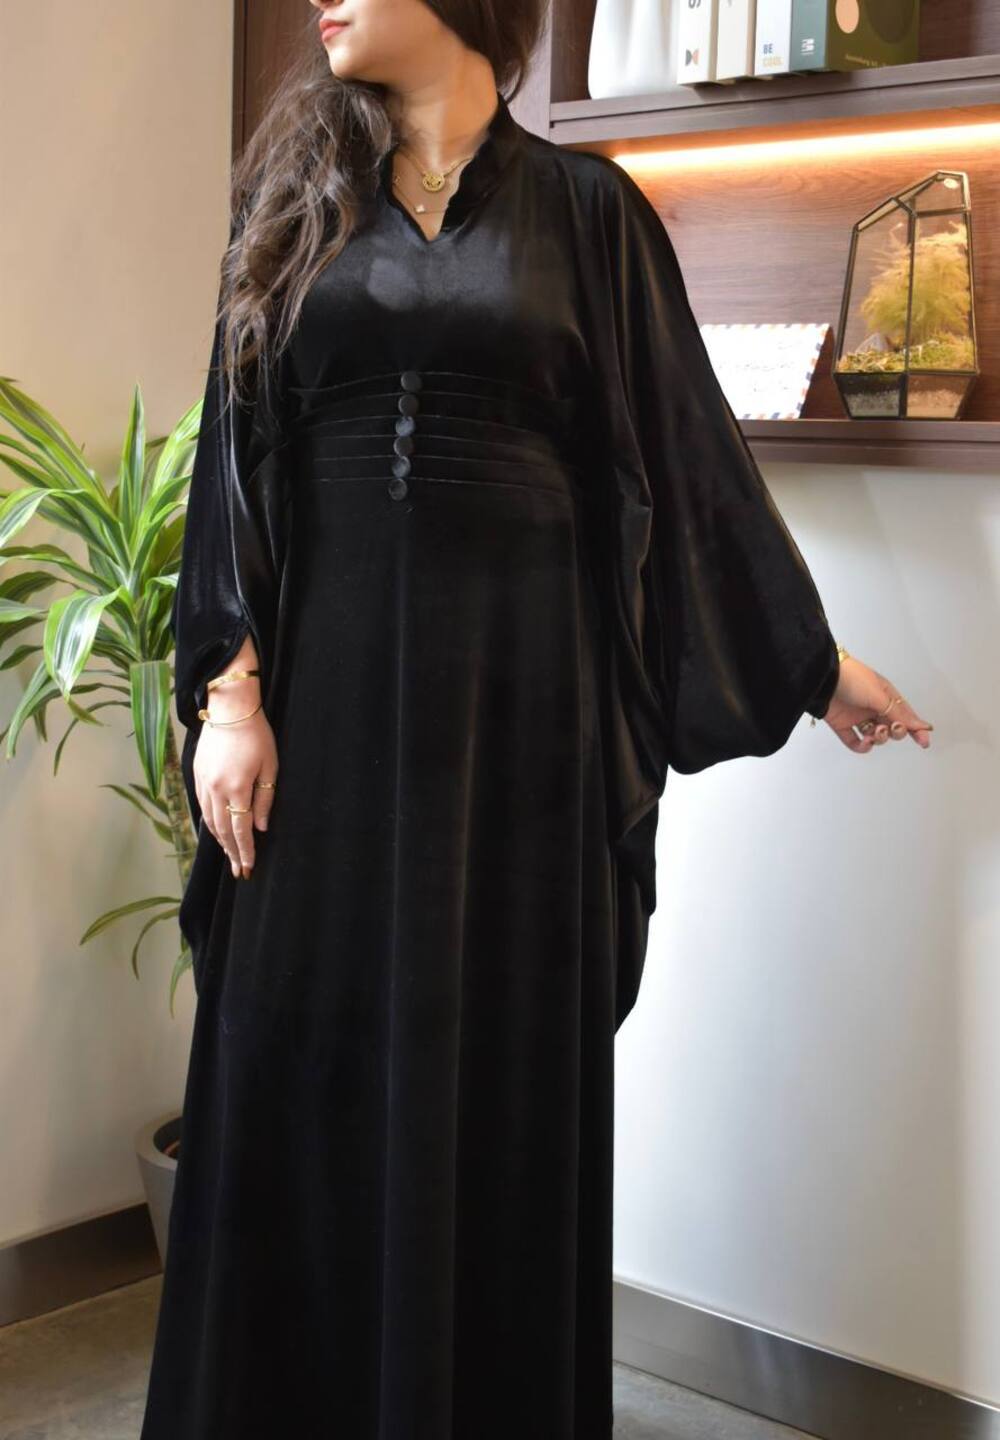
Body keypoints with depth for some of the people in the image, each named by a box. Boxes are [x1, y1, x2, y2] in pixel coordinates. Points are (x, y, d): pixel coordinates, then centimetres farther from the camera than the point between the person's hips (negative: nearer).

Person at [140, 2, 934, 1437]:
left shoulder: (583, 206, 5)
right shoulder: (296, 196, 9)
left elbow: (683, 443, 9)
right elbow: (235, 455, 5)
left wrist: (812, 655, 12)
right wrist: (230, 688, -5)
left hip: (518, 685, -1)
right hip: (330, 679, 2)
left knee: (506, 1067, 5)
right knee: (300, 1058, 4)